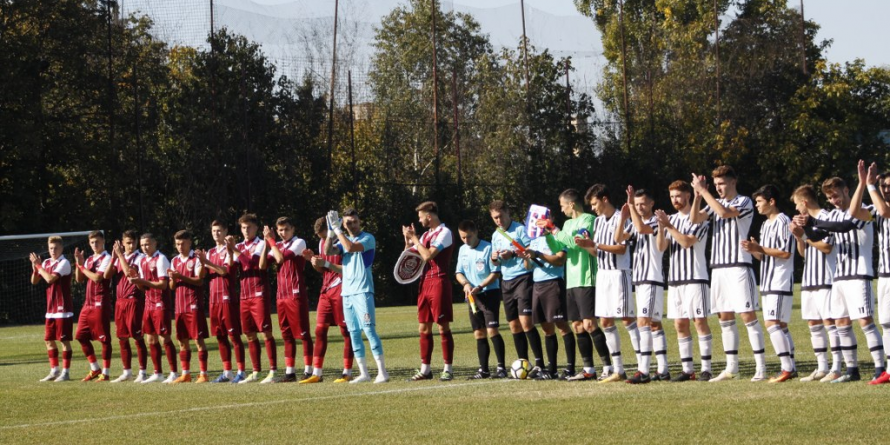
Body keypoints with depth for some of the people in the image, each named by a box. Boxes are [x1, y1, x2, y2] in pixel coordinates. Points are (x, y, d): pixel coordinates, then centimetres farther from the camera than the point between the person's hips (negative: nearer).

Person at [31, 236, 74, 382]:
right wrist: (35, 267, -7)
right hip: (51, 309, 8)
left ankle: (65, 372, 1)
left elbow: (50, 278, -23)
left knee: (64, 340, -3)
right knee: (49, 340, 10)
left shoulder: (64, 263, -12)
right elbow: (34, 281, 10)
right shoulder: (46, 263, 10)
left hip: (63, 308, -8)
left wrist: (38, 265, -13)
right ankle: (54, 370, 19)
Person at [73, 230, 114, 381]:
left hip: (101, 304, -8)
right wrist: (78, 263, -1)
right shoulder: (89, 260, 16)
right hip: (88, 303, 8)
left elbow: (97, 277, -17)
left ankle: (105, 373, 1)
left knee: (104, 339, -3)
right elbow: (79, 279, 12)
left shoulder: (106, 258, -7)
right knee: (81, 336, 8)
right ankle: (94, 369, 19)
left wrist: (82, 267, -7)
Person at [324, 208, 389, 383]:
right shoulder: (344, 240, 17)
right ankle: (363, 373, 9)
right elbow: (328, 251, 2)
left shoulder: (367, 238, -4)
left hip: (362, 291, -7)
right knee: (354, 333, 6)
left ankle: (382, 372, -13)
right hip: (347, 292, 7)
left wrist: (337, 230, -14)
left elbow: (351, 247, -21)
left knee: (369, 329, -13)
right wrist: (331, 232, -8)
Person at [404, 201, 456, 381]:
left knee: (443, 326, -6)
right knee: (424, 328, 8)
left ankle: (448, 369, -4)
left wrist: (414, 238, -8)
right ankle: (425, 369, 12)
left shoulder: (444, 232, -8)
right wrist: (408, 240, 5)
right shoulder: (426, 234, 17)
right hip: (424, 283, 8)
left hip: (439, 282, -8)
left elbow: (428, 255, -18)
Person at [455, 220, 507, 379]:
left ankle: (501, 368, -12)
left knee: (492, 330, -14)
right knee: (479, 334, 7)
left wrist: (479, 287, -20)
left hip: (490, 293, -7)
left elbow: (495, 273, -12)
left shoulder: (488, 248, -11)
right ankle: (484, 370, 11)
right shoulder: (462, 250, 10)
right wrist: (466, 284, -9)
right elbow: (458, 273, 12)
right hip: (473, 297, 7)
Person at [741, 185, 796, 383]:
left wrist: (760, 248, -16)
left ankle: (787, 368, -16)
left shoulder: (783, 222, -11)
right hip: (768, 284, 10)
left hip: (781, 283, -10)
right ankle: (790, 367, 11)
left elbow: (786, 253, -17)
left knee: (772, 324, -16)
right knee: (781, 326, 9)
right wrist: (754, 250, 2)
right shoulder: (765, 225, 19)